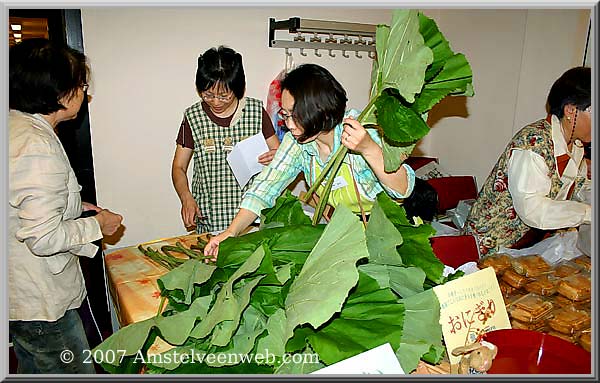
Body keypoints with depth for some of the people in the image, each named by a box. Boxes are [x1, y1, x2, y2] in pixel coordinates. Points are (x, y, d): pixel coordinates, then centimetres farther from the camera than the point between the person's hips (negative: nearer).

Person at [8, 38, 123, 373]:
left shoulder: (14, 126, 4)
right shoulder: (39, 147, -27)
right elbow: (44, 238, -28)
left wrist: (72, 205, 11)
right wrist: (98, 225, -13)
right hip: (41, 302, -10)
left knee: (34, 370, 28)